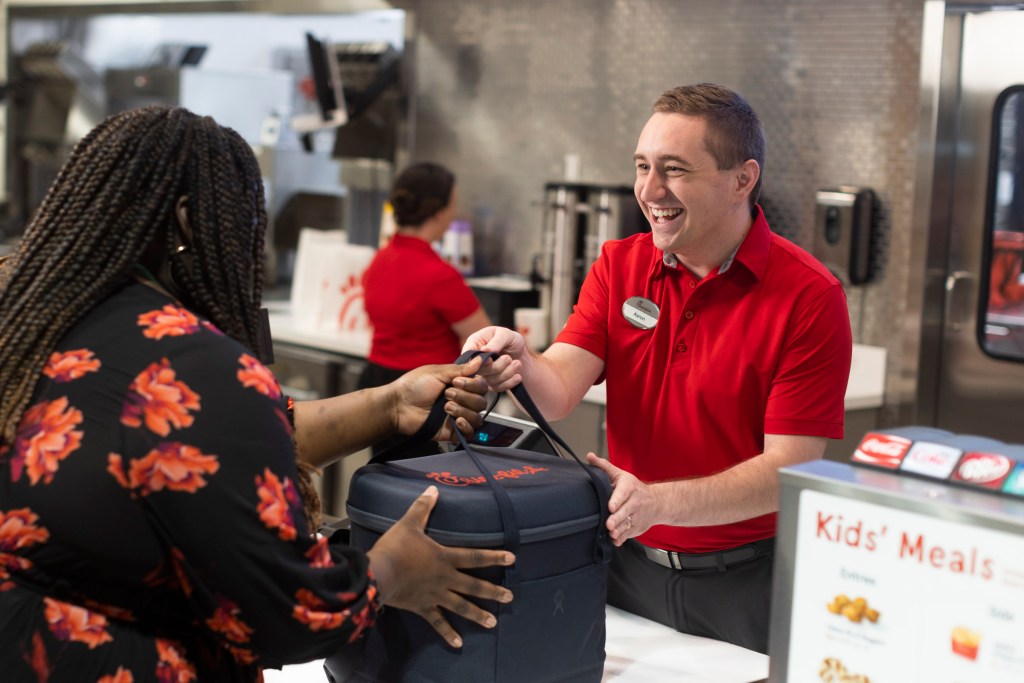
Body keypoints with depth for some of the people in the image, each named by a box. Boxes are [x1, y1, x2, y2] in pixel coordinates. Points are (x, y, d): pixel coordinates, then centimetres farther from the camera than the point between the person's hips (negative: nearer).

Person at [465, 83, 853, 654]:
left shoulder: (810, 297, -15)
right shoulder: (619, 265, 1)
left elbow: (788, 468, -19)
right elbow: (561, 389, -12)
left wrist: (658, 502, -32)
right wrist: (521, 365, -35)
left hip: (745, 585, -4)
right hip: (628, 565, 4)